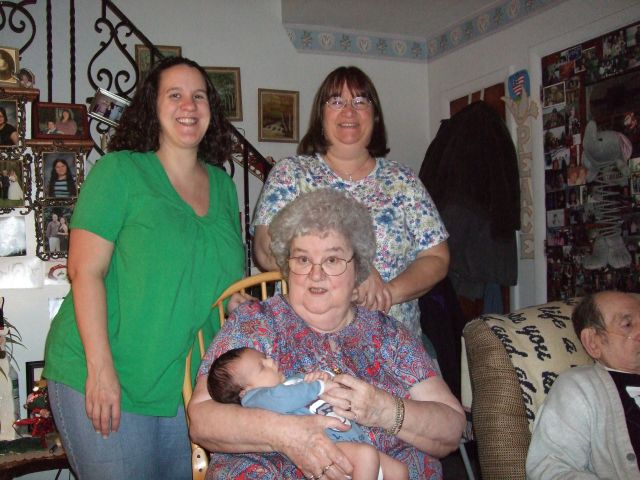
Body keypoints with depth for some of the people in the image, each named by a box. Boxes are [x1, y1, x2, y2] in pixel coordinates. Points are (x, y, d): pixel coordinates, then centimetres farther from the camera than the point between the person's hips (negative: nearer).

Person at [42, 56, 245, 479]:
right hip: (104, 382, -5)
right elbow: (85, 270, -12)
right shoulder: (119, 171, -6)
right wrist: (100, 368, -18)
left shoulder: (223, 185, 10)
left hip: (188, 390, 5)